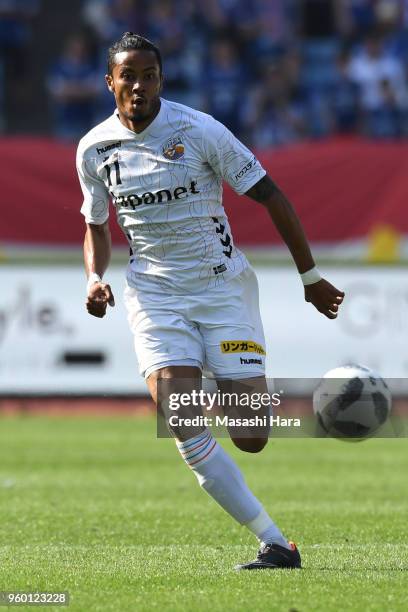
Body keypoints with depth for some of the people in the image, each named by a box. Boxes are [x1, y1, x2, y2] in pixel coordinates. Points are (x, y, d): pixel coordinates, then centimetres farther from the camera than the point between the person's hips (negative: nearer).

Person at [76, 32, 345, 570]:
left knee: (251, 439, -8)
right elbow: (97, 226, 17)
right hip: (154, 295, 2)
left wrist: (311, 276, -1)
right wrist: (95, 278, -4)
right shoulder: (95, 149, 1)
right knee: (184, 428, -19)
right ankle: (274, 544, -13)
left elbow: (269, 194, -3)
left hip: (222, 287, -2)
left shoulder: (198, 130, -10)